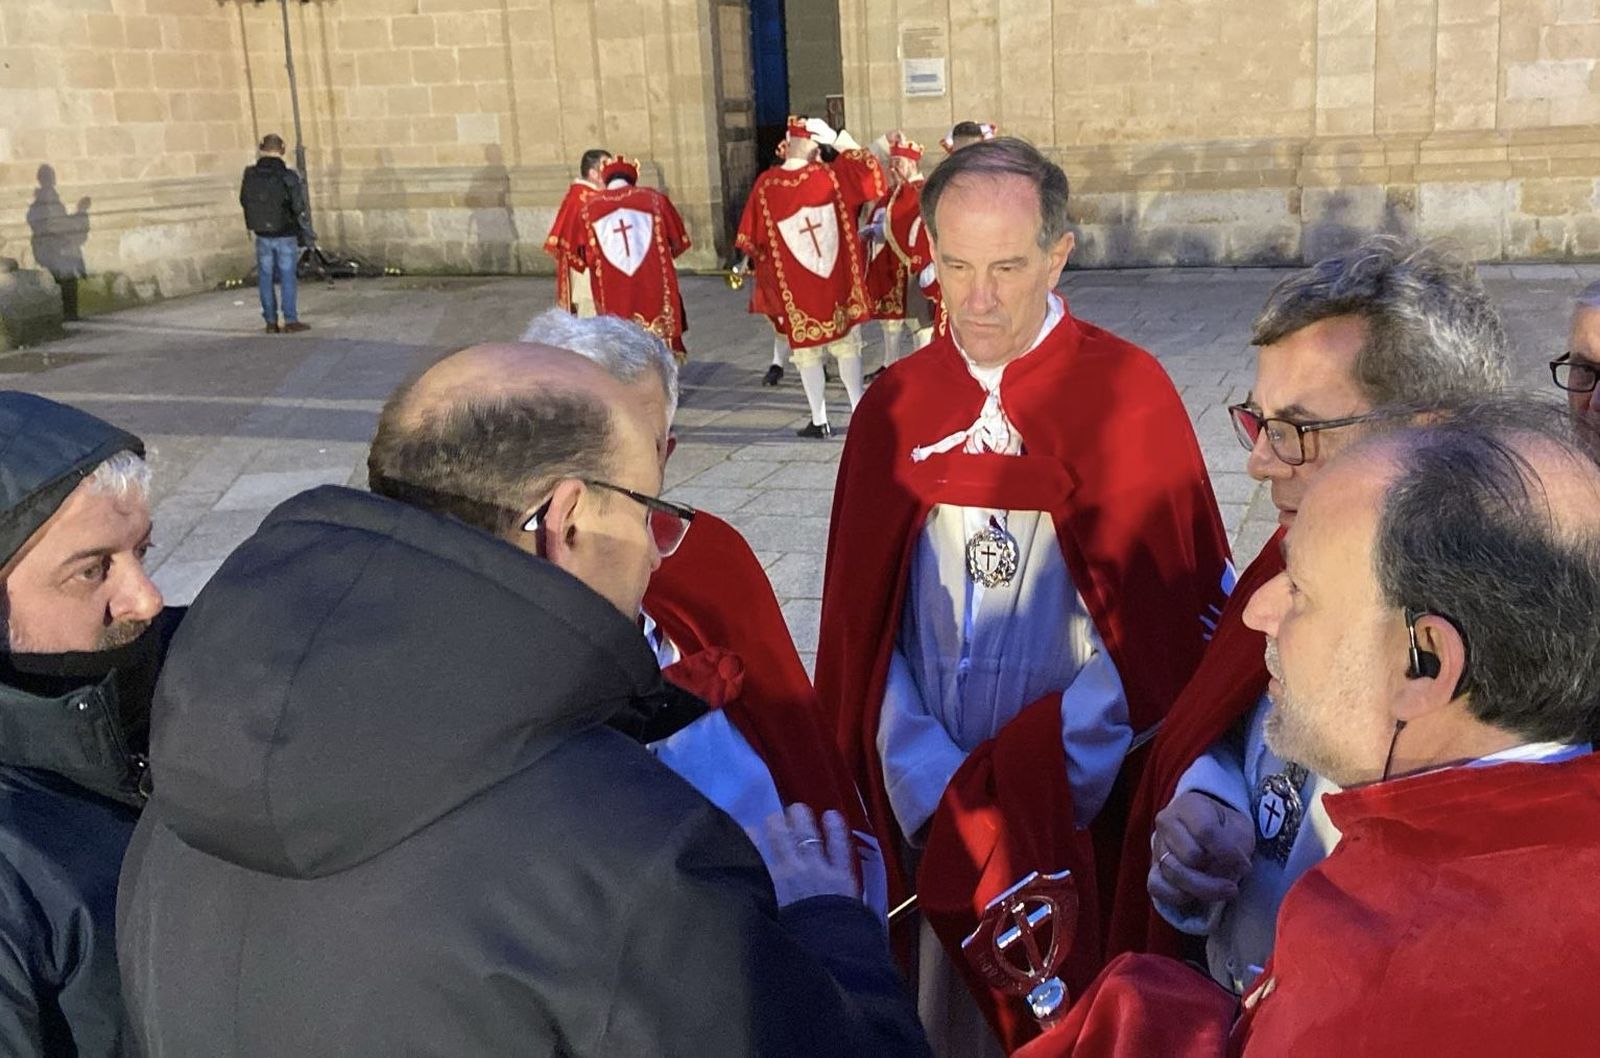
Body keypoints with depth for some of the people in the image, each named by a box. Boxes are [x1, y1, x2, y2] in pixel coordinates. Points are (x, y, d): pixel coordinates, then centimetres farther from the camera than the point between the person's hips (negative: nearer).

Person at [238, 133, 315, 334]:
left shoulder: (250, 176, -6)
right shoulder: (288, 176, -17)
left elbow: (244, 201, 4)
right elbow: (299, 207, -14)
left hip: (262, 236, 3)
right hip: (286, 236, -3)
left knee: (266, 278, 11)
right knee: (287, 278, 4)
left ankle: (271, 322, 14)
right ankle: (291, 321, 6)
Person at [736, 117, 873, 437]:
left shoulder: (766, 185, -10)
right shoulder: (828, 176, -9)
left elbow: (751, 241, -2)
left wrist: (754, 264, 17)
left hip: (794, 289, -1)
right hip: (838, 284, 1)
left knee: (807, 351, 10)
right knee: (846, 345, 13)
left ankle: (820, 420, 11)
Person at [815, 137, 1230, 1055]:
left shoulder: (1130, 394, -7)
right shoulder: (896, 405, 3)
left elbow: (1161, 612, -10)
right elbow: (863, 617, 1)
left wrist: (1033, 788, -15)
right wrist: (929, 788, -9)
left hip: (1080, 813, -2)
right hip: (925, 815, 3)